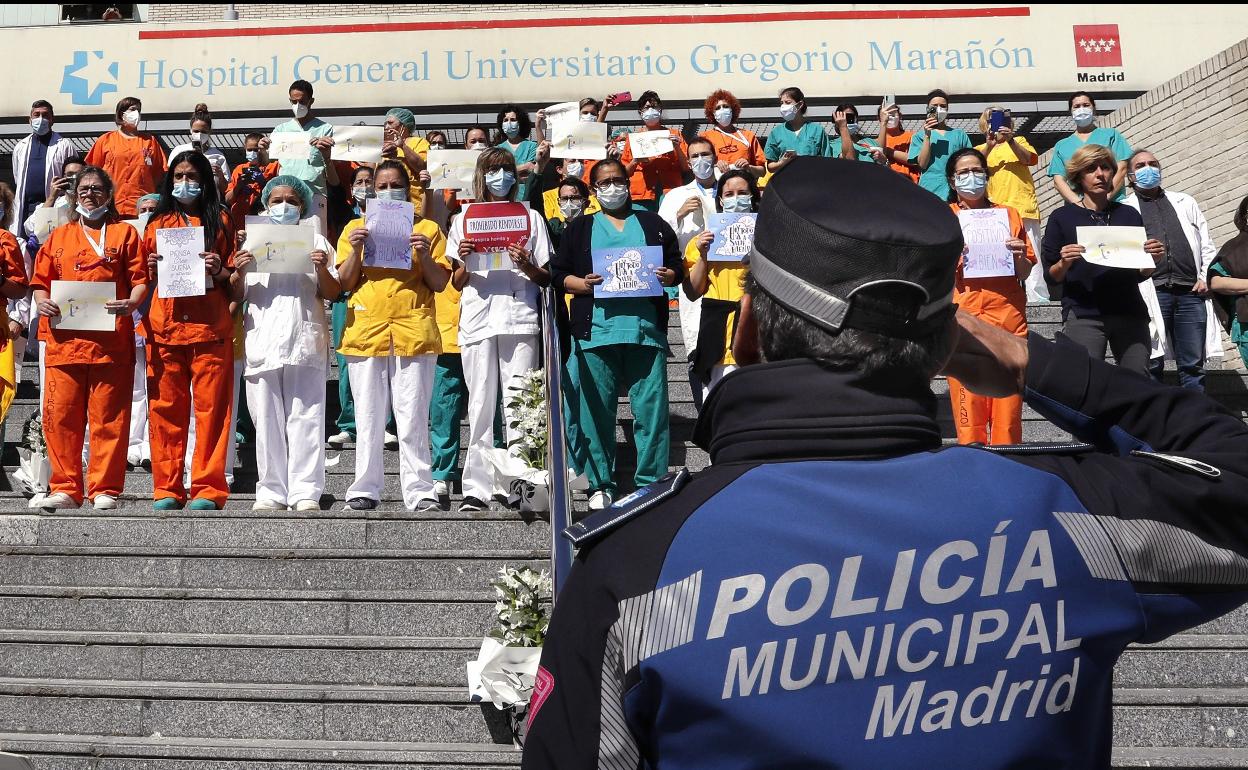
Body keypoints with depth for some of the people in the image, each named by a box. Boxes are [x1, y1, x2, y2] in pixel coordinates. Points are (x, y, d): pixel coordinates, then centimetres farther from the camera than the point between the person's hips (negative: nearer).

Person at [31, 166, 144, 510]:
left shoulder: (125, 233, 12)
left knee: (108, 417, -3)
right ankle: (65, 489, 9)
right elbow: (40, 280, 18)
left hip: (111, 339, -3)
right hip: (63, 338, 3)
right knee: (60, 416, 0)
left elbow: (140, 278, 4)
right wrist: (42, 302, -3)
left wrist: (132, 303, -15)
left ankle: (105, 489, 3)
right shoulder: (58, 237, 21)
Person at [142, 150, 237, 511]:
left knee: (211, 408, -4)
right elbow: (145, 281, 21)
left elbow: (237, 284, 11)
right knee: (165, 409, 1)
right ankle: (166, 489, 8)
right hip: (163, 328, 2)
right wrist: (152, 268, 0)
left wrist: (220, 270, -9)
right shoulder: (157, 223, 17)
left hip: (210, 328, -2)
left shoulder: (220, 221, 11)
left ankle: (208, 489, -1)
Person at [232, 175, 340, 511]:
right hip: (263, 341, 1)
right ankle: (271, 491, 8)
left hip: (305, 341, -1)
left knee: (305, 418, -4)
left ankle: (305, 492, -1)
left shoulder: (315, 241, 13)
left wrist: (322, 270, -10)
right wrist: (239, 271, -6)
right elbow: (238, 295, 14)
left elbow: (332, 294, 9)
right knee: (267, 419, 2)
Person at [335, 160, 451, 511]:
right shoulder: (357, 228, 15)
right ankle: (365, 489, 10)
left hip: (414, 331, -1)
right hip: (365, 331, 1)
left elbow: (439, 284, 7)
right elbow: (345, 283, 9)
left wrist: (424, 254, -9)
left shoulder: (427, 229, 12)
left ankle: (419, 490, 2)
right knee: (368, 416, 3)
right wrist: (355, 250, -6)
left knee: (414, 417, -3)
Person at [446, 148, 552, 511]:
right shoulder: (465, 218, 14)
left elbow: (547, 277, 11)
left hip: (520, 318, 0)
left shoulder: (530, 217, 14)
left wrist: (526, 266, -10)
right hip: (478, 319, 1)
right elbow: (457, 282, 13)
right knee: (480, 406, -1)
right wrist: (464, 263, -8)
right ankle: (477, 488, 1)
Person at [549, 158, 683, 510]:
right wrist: (582, 284, -10)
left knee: (651, 408, -2)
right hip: (595, 331, 0)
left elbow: (677, 267, 16)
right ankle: (601, 484, 11)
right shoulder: (580, 227, 15)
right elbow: (558, 273, 10)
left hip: (646, 327, 0)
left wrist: (667, 277, -6)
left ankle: (651, 482, 6)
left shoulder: (653, 224, 18)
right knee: (597, 410, 1)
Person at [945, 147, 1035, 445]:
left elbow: (1025, 273, 17)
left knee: (1008, 411, -2)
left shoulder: (1009, 214, 16)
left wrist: (1019, 256, -3)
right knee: (968, 411, -8)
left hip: (1008, 316, 2)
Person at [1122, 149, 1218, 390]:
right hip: (1150, 291, -3)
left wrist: (1206, 277, 5)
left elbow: (1207, 245, 20)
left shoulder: (1185, 202, 23)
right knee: (1151, 364, -3)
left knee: (1193, 364, 3)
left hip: (1191, 292, 3)